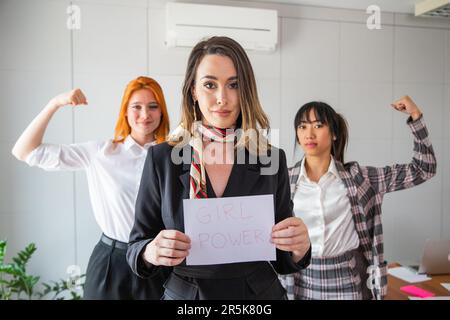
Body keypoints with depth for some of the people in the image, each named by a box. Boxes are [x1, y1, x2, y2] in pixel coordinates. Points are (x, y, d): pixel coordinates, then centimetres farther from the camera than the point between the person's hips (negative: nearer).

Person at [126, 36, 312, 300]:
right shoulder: (162, 158, -11)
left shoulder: (272, 159, -8)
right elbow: (137, 246, -5)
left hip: (259, 292, 1)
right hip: (183, 293, 0)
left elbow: (282, 260, -2)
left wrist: (299, 246, -23)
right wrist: (151, 252, -26)